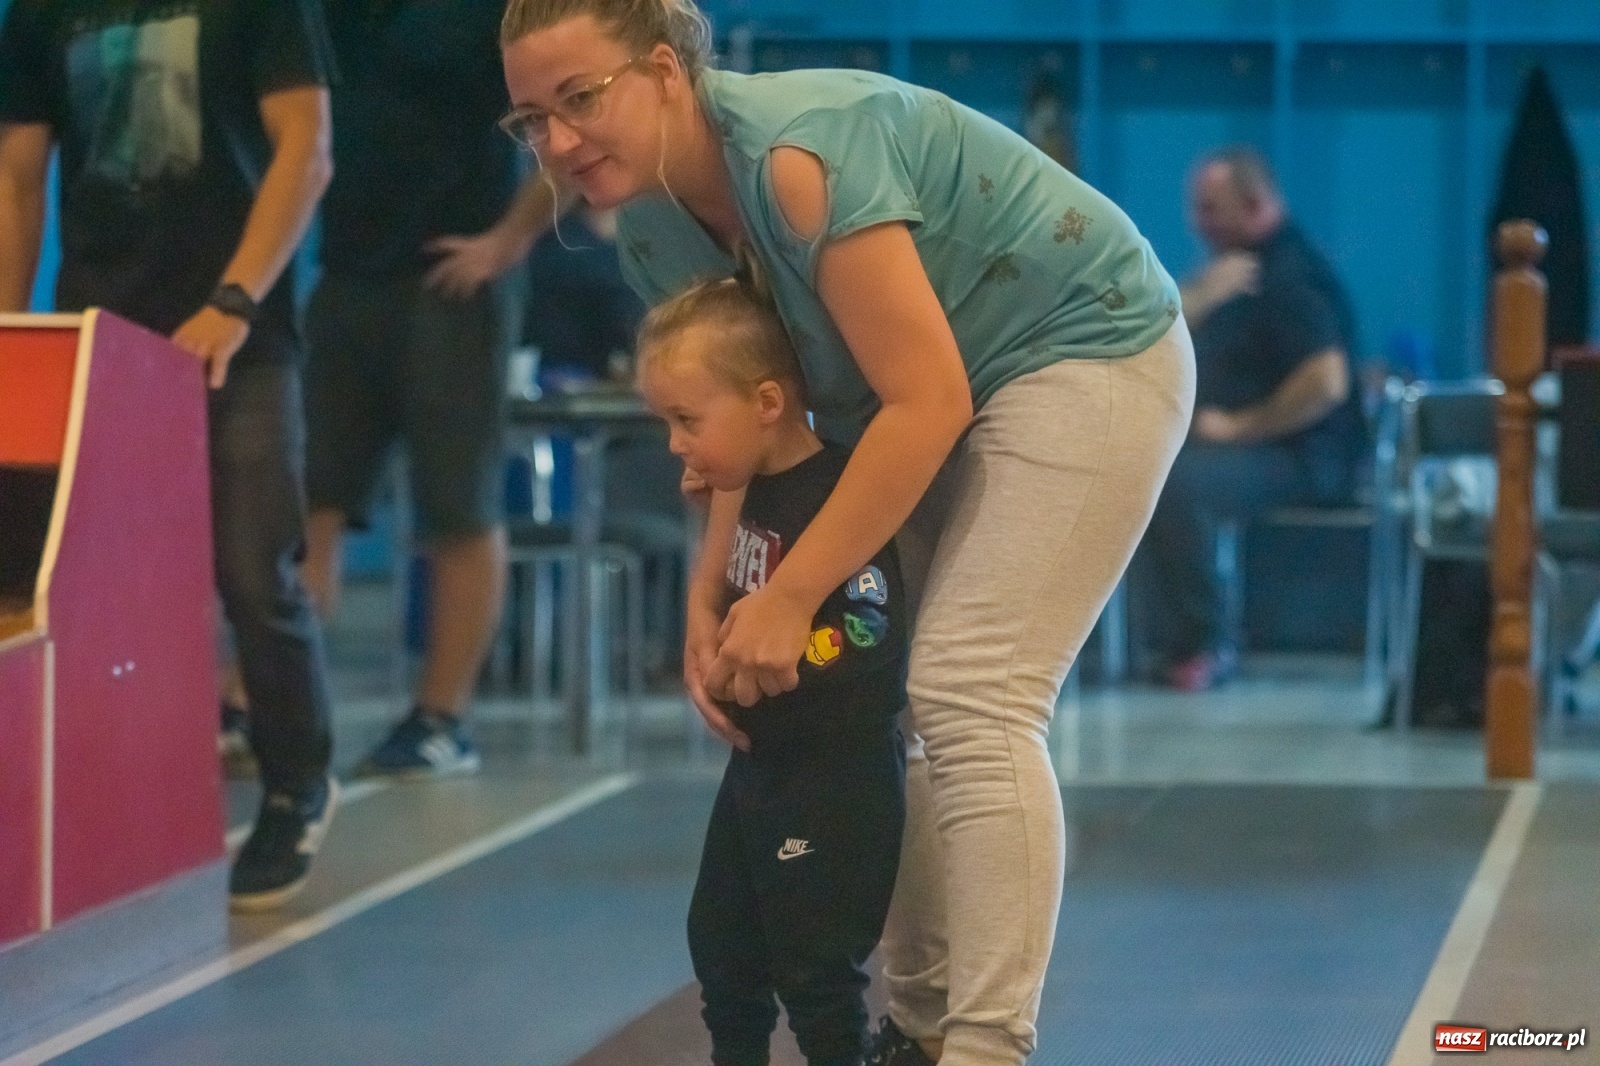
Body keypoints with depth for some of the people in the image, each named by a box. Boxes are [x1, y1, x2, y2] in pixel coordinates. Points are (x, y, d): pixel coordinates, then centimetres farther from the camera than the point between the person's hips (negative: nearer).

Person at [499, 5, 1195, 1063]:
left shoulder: (798, 158, -31)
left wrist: (789, 597, -29)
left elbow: (928, 402, -31)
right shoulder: (655, 229, -4)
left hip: (1083, 349, -9)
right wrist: (711, 600, -14)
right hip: (927, 398, 9)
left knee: (970, 702, -19)